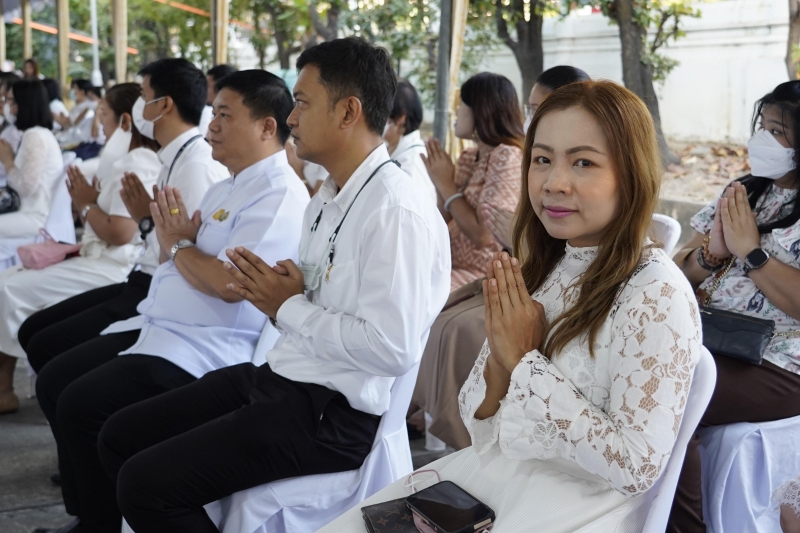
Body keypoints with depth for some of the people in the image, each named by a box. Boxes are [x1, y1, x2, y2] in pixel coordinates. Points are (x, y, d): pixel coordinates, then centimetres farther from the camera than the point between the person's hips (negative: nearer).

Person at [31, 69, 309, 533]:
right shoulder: (228, 186, 18)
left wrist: (177, 246, -8)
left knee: (81, 406, -19)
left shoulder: (278, 195, -15)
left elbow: (231, 283, -25)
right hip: (160, 331, 11)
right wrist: (174, 239, -4)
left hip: (205, 351, -11)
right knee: (54, 382, 9)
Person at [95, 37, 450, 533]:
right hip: (277, 378, 10)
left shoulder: (397, 213, -19)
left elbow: (393, 350, -26)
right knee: (121, 436, 10)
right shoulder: (327, 199, 12)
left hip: (334, 413, -9)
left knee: (146, 482, -16)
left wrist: (289, 307, -15)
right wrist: (275, 289, -3)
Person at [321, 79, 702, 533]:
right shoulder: (540, 269, 2)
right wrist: (500, 359, -15)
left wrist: (527, 362, -17)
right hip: (487, 472, 6)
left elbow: (638, 466, -21)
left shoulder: (657, 295, -17)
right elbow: (478, 425, 6)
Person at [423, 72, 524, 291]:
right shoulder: (468, 158, 10)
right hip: (453, 266, 8)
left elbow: (482, 234, -19)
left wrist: (446, 184, -10)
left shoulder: (506, 157, -14)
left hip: (481, 275, -8)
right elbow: (445, 222, 12)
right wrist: (441, 183, -2)